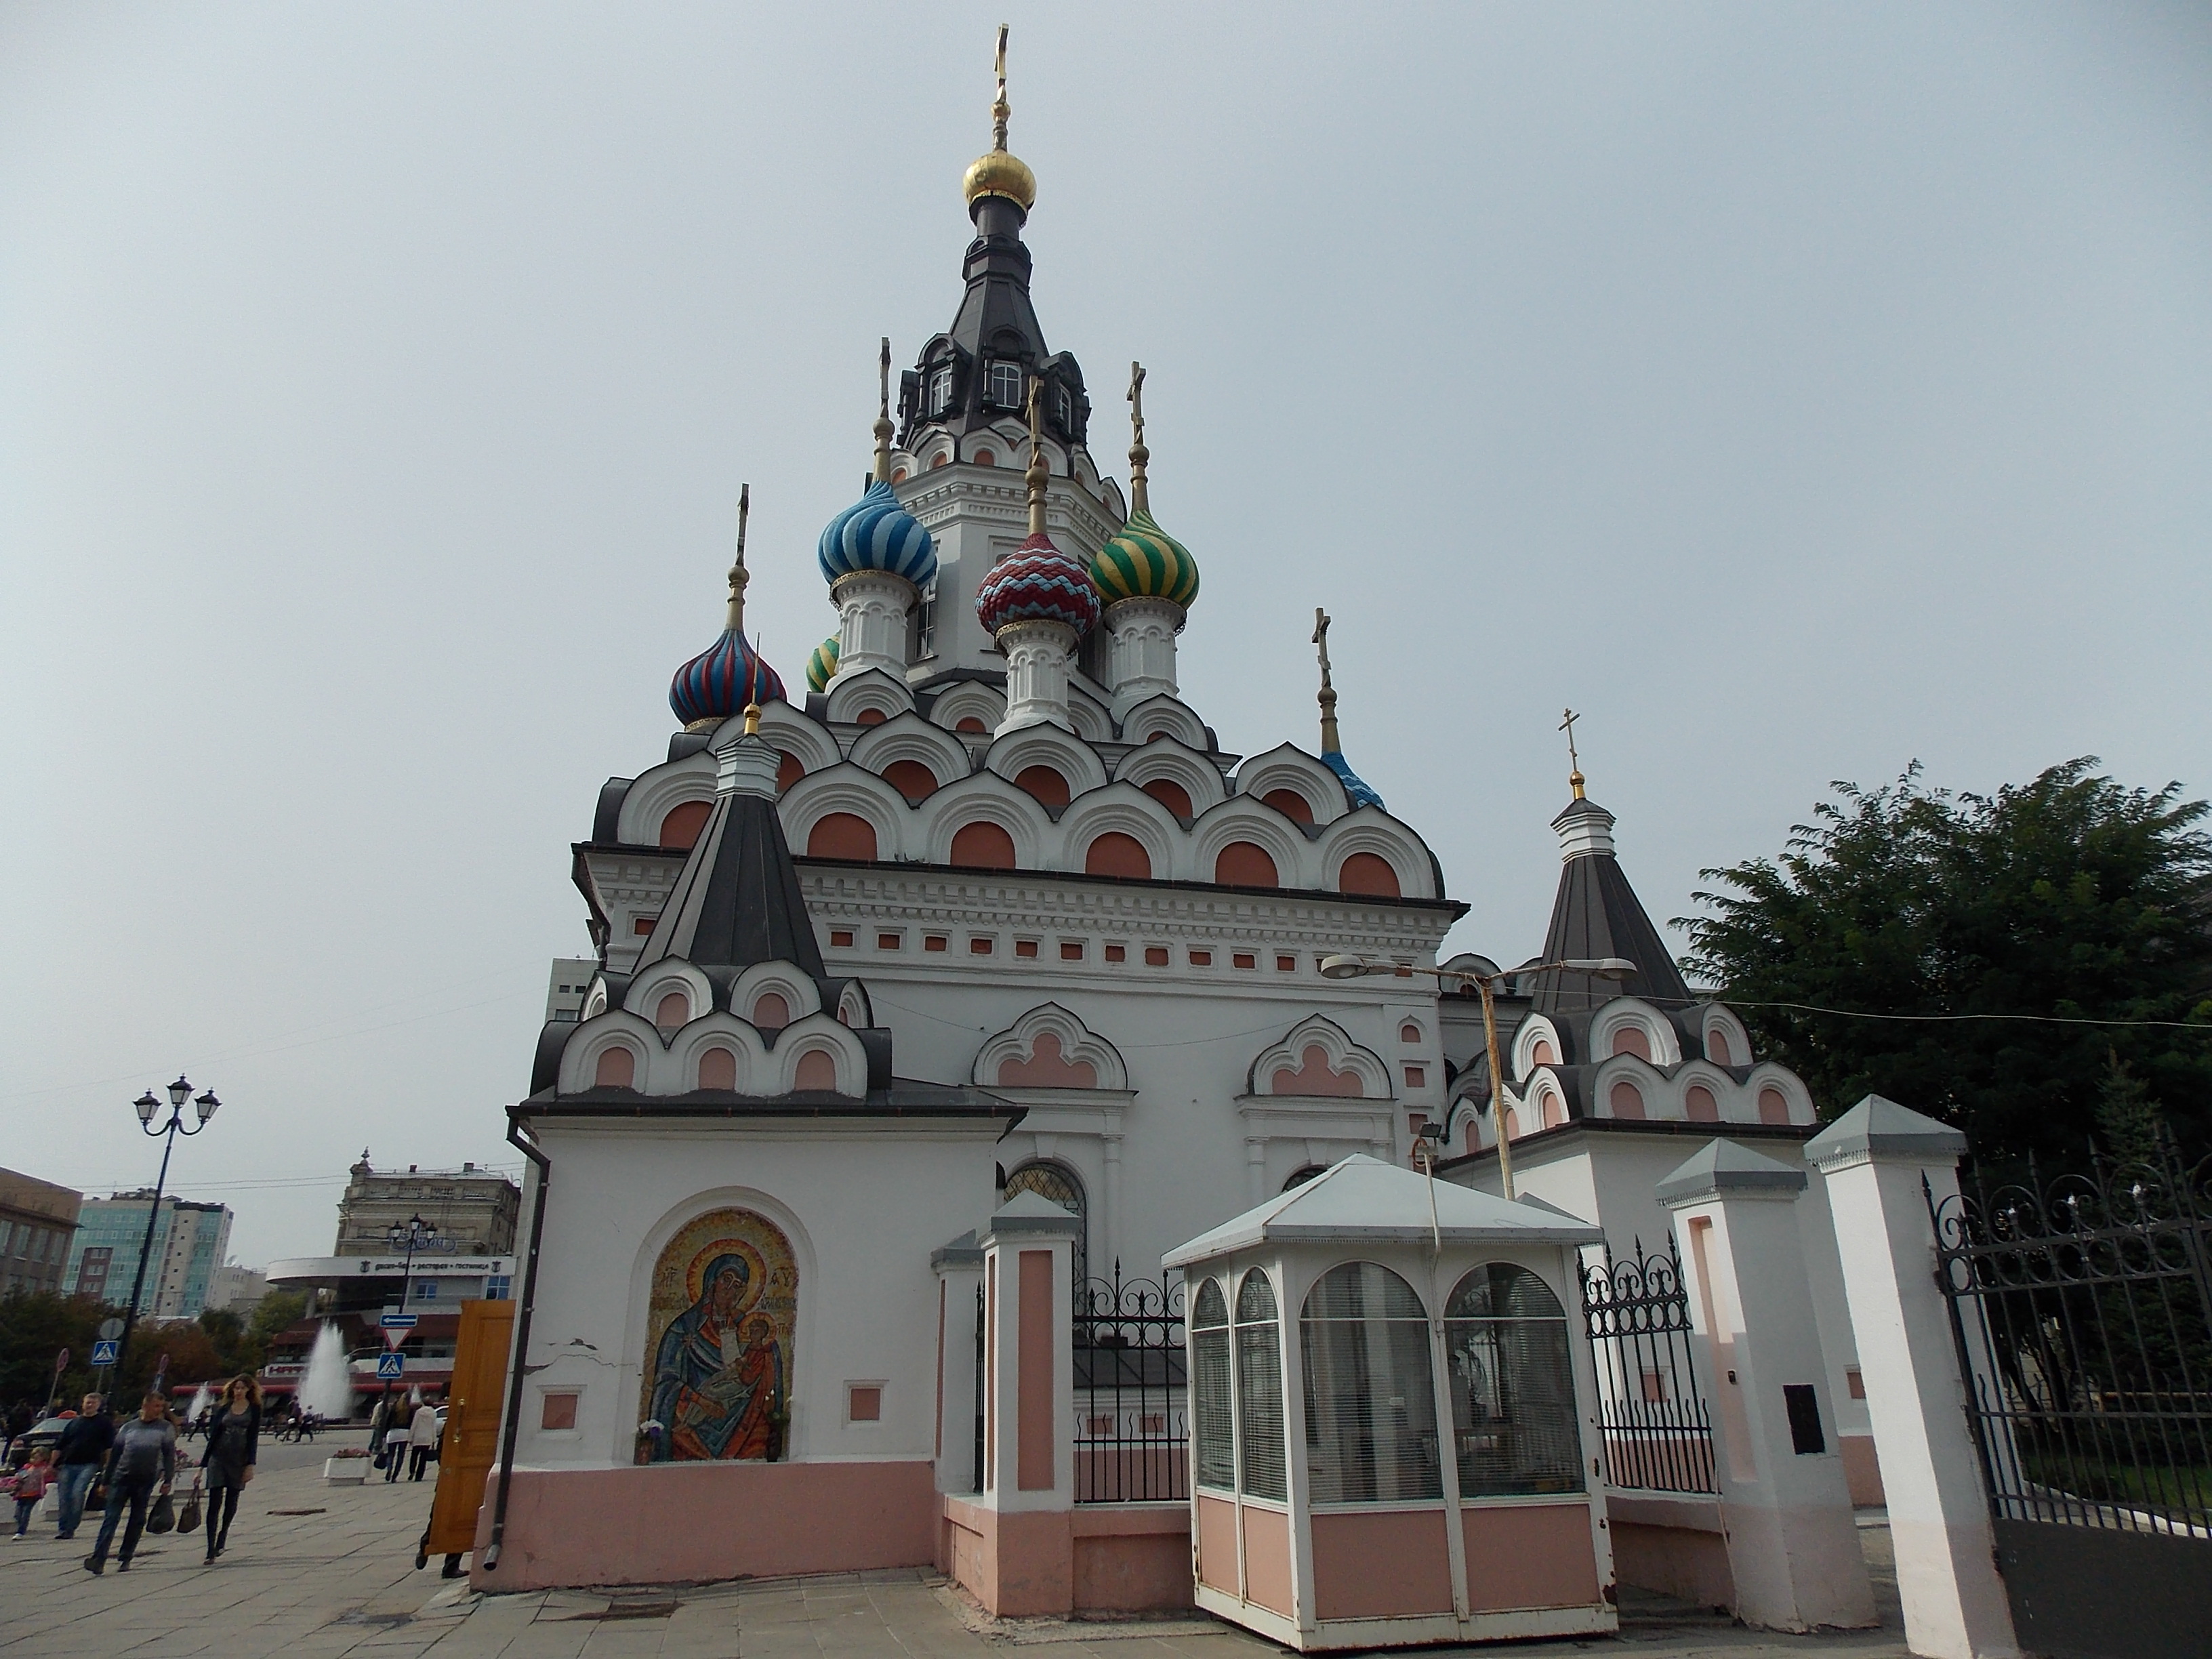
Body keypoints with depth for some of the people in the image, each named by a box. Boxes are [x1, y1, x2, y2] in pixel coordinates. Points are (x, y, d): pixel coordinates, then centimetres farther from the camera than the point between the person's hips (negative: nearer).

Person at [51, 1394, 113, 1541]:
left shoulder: (105, 1422, 6)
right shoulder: (74, 1423, 16)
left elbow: (110, 1446, 2)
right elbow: (59, 1446, 19)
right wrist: (52, 1466, 12)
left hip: (89, 1464, -4)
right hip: (68, 1465, 4)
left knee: (78, 1493, -18)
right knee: (64, 1497, 2)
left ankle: (70, 1529, -9)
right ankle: (62, 1528, 16)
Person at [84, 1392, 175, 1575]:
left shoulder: (166, 1428, 7)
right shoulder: (128, 1427, 11)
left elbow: (170, 1455, 4)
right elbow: (115, 1455, 14)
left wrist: (168, 1480, -4)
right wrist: (107, 1481, 10)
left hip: (145, 1481, -1)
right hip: (121, 1478, 1)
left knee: (137, 1520, 5)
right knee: (111, 1518, -8)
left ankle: (125, 1558, 15)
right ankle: (99, 1558, -10)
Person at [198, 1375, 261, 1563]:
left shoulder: (254, 1409, 2)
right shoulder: (223, 1409, 6)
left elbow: (253, 1438, -1)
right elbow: (213, 1436, 7)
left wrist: (250, 1465, -7)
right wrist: (203, 1464, 4)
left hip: (239, 1461, -1)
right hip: (218, 1458, 1)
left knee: (231, 1502, 7)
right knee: (214, 1504, -4)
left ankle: (223, 1535, 32)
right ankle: (211, 1552, -2)